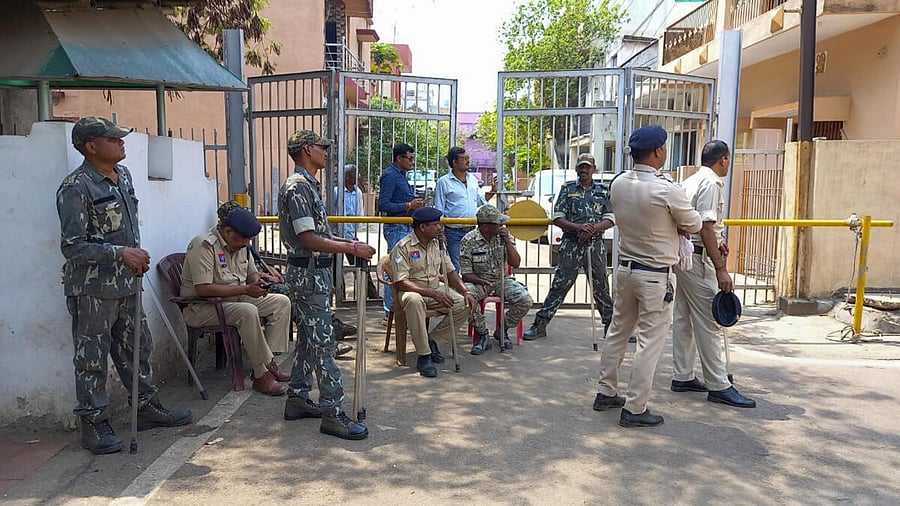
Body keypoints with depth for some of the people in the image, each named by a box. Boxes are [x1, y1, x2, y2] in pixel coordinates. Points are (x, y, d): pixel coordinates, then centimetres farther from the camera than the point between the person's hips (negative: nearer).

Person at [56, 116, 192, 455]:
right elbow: (72, 246, -19)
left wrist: (137, 258, 12)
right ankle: (93, 424, 16)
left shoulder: (123, 176, 9)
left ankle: (146, 407, 30)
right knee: (92, 358, 4)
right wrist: (121, 253, -23)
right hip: (91, 289, -8)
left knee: (136, 349, 17)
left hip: (126, 284, 8)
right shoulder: (75, 188, -17)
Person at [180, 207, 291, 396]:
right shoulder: (204, 245, -20)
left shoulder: (241, 244, 8)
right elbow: (203, 289, -28)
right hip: (201, 307, -9)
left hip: (235, 299, 9)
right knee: (248, 312, -36)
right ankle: (262, 375, -25)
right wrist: (245, 290, -28)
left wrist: (260, 280, -7)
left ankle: (268, 363, -10)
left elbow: (251, 273, 20)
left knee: (282, 302, -5)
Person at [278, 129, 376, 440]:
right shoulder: (298, 187, -16)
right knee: (322, 342, -7)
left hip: (315, 273, 10)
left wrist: (347, 241, 12)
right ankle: (332, 413, -2)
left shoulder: (310, 185, 17)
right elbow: (308, 239, -22)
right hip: (308, 274, -10)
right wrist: (352, 249, -20)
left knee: (309, 339, 16)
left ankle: (297, 399, 25)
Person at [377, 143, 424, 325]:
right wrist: (408, 205, -18)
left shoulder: (401, 175, 19)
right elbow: (383, 205, -19)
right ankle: (389, 314, -3)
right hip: (396, 228, -10)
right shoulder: (390, 176, -11)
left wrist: (414, 204, 12)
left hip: (406, 227, 10)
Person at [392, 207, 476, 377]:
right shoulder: (403, 247, -14)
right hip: (412, 291, -6)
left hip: (436, 289, 6)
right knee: (414, 300, -41)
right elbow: (401, 283, -20)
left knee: (464, 304, -16)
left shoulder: (438, 244, 8)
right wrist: (432, 293, -28)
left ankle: (433, 341, -1)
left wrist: (466, 292, -5)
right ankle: (423, 356, -30)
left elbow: (450, 272, 13)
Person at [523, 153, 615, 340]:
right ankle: (540, 325, 3)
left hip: (595, 244, 2)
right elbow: (557, 218, -1)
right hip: (571, 245, -2)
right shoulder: (568, 189, 5)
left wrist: (593, 229, -14)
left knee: (601, 287, 10)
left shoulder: (603, 190, 9)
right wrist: (578, 227, -16)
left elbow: (610, 219, 4)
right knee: (559, 286, -2)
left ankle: (611, 325, 21)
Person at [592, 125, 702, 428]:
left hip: (625, 268, 7)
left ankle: (606, 393, 29)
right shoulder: (666, 190, -21)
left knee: (618, 332, 18)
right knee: (650, 342, 2)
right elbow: (694, 225, -6)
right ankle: (634, 409, 9)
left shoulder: (618, 184, -2)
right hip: (656, 276, -7)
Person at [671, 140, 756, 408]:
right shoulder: (712, 183, -13)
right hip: (698, 259, -10)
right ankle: (719, 386, 0)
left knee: (683, 318, 13)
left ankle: (683, 377, 21)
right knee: (707, 323, -6)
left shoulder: (690, 181, 15)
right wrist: (721, 268, -23)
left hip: (683, 255, 10)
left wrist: (716, 242, 31)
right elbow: (706, 227, -21)